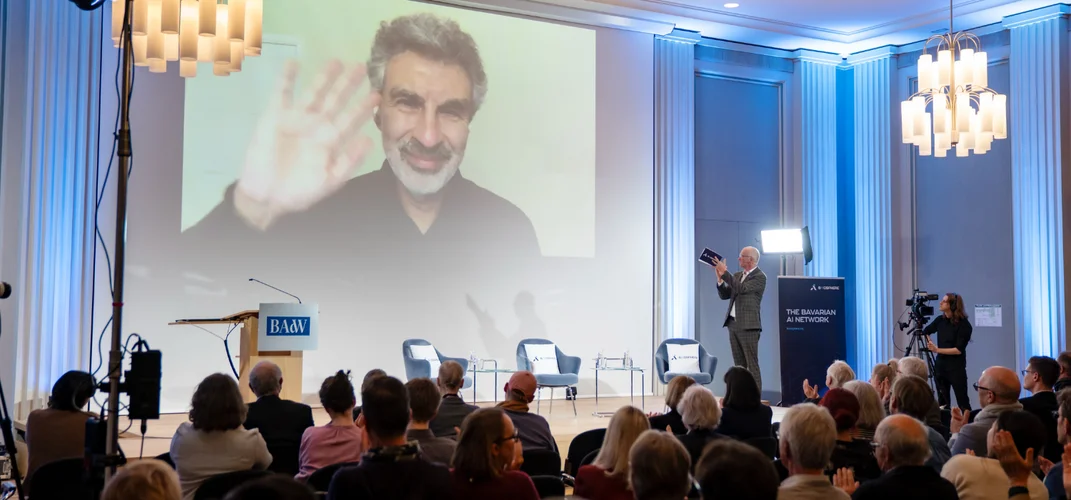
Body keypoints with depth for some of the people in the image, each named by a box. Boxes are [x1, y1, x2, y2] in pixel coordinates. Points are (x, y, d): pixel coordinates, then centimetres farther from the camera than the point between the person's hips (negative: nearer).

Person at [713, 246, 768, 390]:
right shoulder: (737, 275, 16)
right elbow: (724, 295, 13)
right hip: (733, 324, 7)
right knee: (739, 365, 10)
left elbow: (741, 288, -21)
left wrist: (725, 272, -19)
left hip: (748, 326, -7)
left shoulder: (760, 276, -8)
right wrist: (720, 278, -2)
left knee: (752, 364, -7)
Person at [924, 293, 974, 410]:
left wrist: (938, 350, -19)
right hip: (940, 365, 5)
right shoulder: (940, 319, 2)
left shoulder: (964, 324, -13)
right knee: (942, 401, 9)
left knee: (963, 401, -4)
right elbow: (925, 332, 20)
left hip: (956, 367, -5)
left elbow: (959, 350, -18)